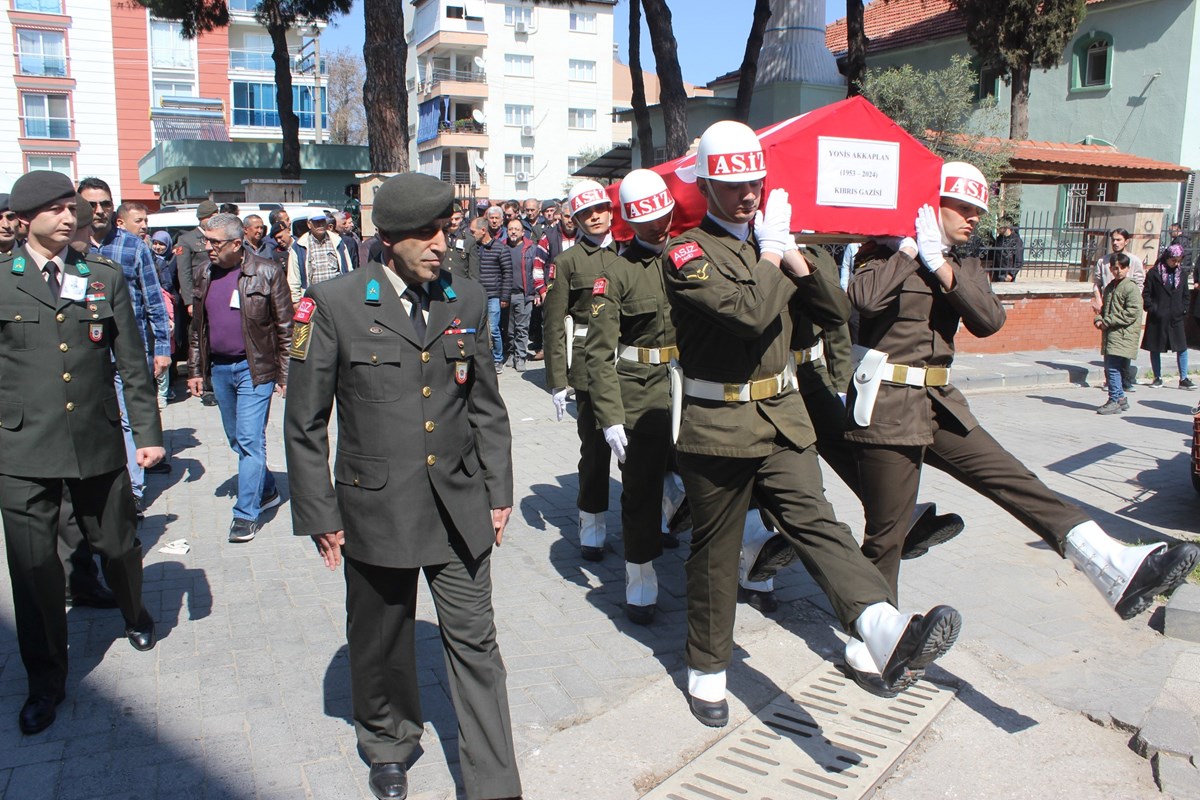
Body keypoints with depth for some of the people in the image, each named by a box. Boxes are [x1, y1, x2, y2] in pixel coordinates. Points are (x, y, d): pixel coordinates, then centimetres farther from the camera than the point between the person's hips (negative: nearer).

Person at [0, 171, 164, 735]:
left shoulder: (105, 277, 5)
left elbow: (132, 362, 6)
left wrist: (148, 432, 2)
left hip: (97, 441, 1)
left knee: (117, 546, 15)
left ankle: (135, 617, 46)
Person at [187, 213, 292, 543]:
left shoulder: (266, 273, -7)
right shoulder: (206, 276, 9)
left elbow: (285, 328, -6)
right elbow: (197, 328, 16)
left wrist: (285, 375, -9)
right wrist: (195, 370, 13)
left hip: (254, 368, -6)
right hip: (219, 369, 6)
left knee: (250, 440, -6)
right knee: (237, 439, 14)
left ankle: (247, 513, 1)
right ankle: (267, 490, 33)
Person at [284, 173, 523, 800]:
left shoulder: (467, 301, 3)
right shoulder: (335, 305, -8)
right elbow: (304, 424, -4)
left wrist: (498, 490, 8)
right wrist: (319, 515, -4)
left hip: (459, 507, 2)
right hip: (376, 507, -2)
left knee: (474, 642, 7)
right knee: (381, 643, 16)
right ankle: (388, 748, 43)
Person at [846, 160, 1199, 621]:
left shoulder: (965, 268, 18)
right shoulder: (889, 257, -2)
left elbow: (989, 321, -3)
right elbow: (864, 297, -25)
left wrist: (940, 264, -9)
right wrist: (908, 248, -13)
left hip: (940, 403, 7)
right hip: (889, 405, -6)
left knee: (1013, 480, -5)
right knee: (886, 531, 0)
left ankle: (1117, 570, -11)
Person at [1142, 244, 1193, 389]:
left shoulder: (1183, 273, 8)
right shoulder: (1154, 273, -4)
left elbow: (1186, 294, 15)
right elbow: (1146, 294, -3)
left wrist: (1184, 309, 4)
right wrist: (1152, 309, -11)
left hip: (1176, 318, 3)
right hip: (1157, 318, -3)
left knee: (1182, 347, -1)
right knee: (1155, 348, 5)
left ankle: (1183, 379, 4)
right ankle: (1158, 378, 16)